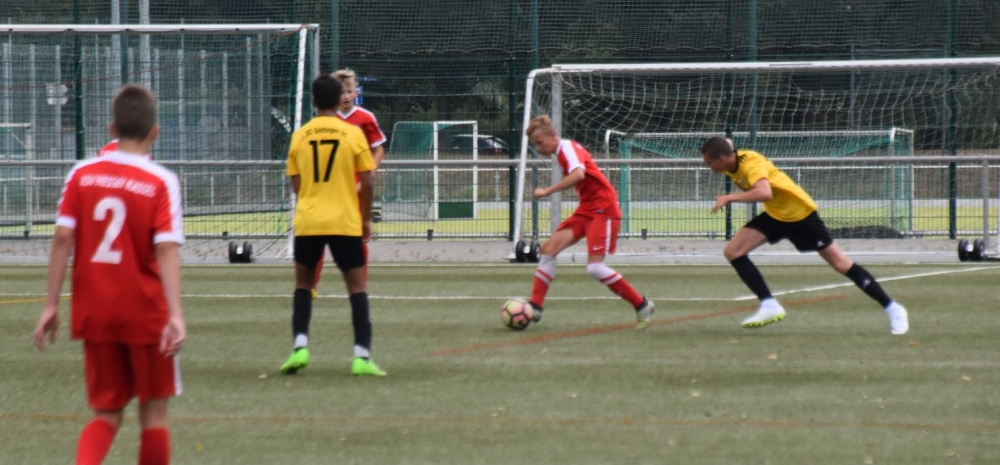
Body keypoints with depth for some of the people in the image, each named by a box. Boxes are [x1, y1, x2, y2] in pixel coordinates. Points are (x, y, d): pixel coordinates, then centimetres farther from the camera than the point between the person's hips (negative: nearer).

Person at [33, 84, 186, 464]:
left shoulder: (81, 175, -1)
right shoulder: (161, 183, -8)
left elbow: (62, 239, -4)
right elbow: (166, 249, -17)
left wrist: (51, 305, 2)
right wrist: (175, 315, -21)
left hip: (94, 314, 3)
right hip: (146, 315, -3)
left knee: (106, 413, 11)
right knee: (153, 412, 11)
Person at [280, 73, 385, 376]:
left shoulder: (299, 136, 3)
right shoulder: (353, 134, -4)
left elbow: (295, 184, 8)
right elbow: (367, 182, -4)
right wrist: (366, 219, 8)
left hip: (307, 223, 2)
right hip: (345, 222, -2)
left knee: (303, 284, 18)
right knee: (357, 286, 4)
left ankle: (299, 348, 3)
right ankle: (362, 357, -5)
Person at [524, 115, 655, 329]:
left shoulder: (568, 148, -15)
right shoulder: (561, 152, 13)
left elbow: (578, 174, -35)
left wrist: (548, 191, -31)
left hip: (603, 210, -9)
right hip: (586, 210, 9)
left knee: (594, 268, -16)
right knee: (549, 248, -5)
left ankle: (642, 305, -2)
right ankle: (535, 307, -4)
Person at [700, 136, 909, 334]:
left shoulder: (751, 164, -32)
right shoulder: (732, 161, -8)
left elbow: (764, 193, -51)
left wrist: (729, 197, -46)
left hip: (799, 213, -8)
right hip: (774, 214, 8)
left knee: (840, 264, -3)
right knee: (733, 251, -8)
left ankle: (892, 309, 7)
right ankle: (770, 306, -6)